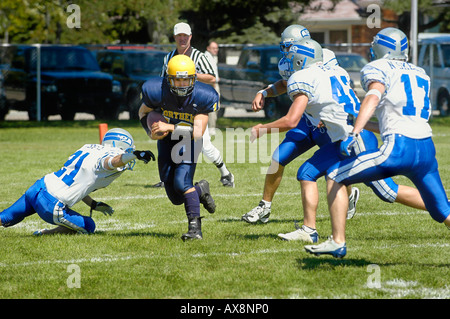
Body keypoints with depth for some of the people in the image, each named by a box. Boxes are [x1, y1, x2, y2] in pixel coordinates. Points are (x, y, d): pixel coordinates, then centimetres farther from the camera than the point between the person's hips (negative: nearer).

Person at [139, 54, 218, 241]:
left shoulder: (201, 97, -26)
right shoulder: (157, 92, -22)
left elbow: (198, 132, -27)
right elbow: (143, 112, 1)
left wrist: (170, 127, -32)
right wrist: (151, 132, -15)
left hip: (189, 142, -3)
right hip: (167, 142, 3)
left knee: (181, 182, -25)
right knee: (176, 198, 1)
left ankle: (195, 228, -17)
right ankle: (200, 190, 33)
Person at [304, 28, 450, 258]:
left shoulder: (379, 69, 4)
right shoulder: (420, 74, 24)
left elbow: (374, 97, -17)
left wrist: (354, 134, -28)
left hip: (399, 148, -7)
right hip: (427, 148, 7)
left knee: (335, 177, 5)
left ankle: (338, 242, 1)